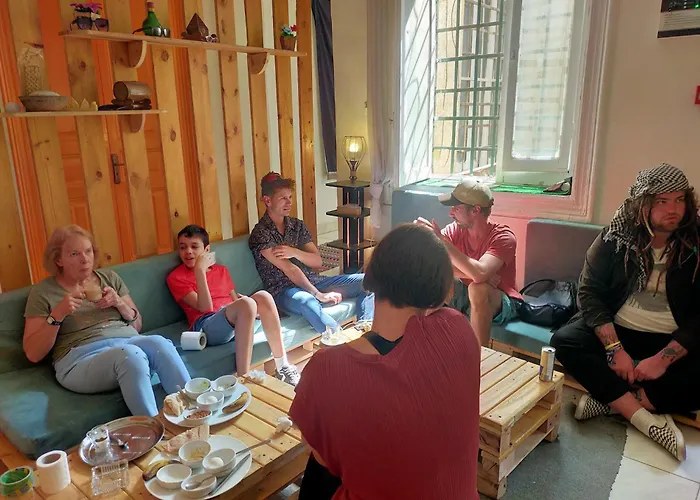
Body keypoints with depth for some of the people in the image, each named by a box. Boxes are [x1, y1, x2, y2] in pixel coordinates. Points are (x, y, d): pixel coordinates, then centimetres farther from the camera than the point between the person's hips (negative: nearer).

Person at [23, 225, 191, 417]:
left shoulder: (109, 277, 17)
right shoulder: (43, 291, 7)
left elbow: (137, 325, 18)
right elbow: (33, 354, 3)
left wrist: (119, 303, -1)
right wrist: (56, 315, -10)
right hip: (80, 359, -3)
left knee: (158, 342, -32)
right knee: (131, 354, -37)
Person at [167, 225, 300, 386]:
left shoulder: (221, 270, 24)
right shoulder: (176, 277, 5)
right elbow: (205, 307, -8)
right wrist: (199, 270, -12)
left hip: (238, 321, 6)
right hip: (207, 326, -5)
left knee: (262, 296, -26)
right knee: (246, 303, -34)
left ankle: (283, 367, -22)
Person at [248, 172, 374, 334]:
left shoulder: (298, 225, 13)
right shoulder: (260, 233, -7)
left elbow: (317, 261, 7)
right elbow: (289, 269, -15)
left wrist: (295, 252, -13)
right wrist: (318, 295, -21)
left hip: (311, 281, 7)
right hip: (283, 291, -7)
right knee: (306, 301, -43)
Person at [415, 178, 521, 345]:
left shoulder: (503, 237, -24)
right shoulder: (455, 229, -10)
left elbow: (479, 274, -41)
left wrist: (441, 241, -38)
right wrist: (471, 273, -31)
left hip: (501, 302, -4)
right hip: (464, 295, 5)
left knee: (477, 288, -37)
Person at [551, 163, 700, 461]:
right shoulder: (615, 237, -5)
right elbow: (589, 292, -9)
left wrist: (663, 359, -21)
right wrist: (614, 348, -21)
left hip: (673, 342, 0)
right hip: (616, 330, 1)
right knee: (564, 341, -26)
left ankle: (612, 400, -22)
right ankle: (649, 421, -28)